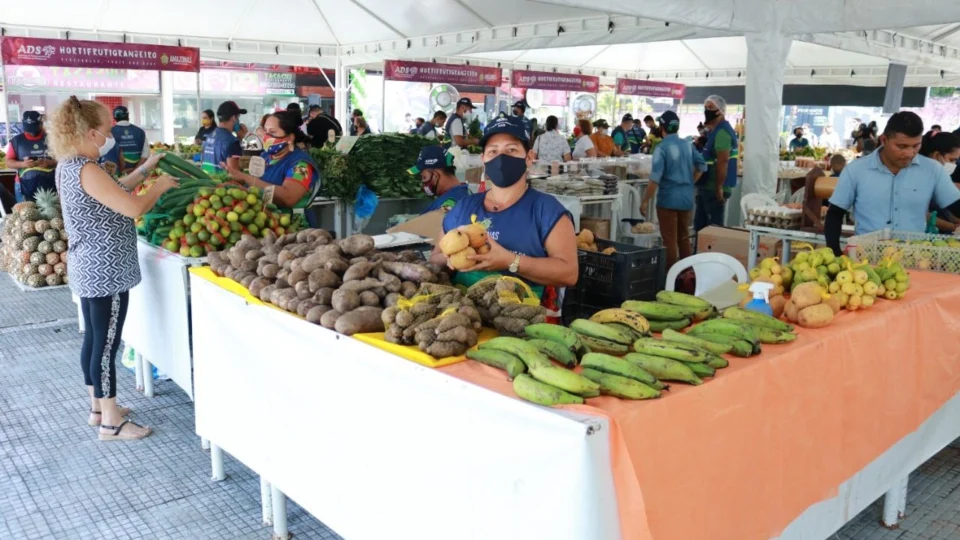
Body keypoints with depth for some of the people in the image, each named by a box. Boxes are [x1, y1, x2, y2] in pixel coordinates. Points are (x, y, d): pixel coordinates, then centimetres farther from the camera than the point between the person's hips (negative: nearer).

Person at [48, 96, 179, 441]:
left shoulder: (68, 166, 9)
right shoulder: (86, 171, -22)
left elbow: (114, 192, 18)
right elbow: (134, 208, -25)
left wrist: (146, 168, 15)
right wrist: (160, 186, -8)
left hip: (88, 268, 10)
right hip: (106, 271, -10)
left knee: (93, 340, 18)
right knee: (107, 344, -2)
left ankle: (98, 407, 31)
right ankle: (111, 422, 9)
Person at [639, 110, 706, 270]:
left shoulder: (662, 147, -14)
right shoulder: (688, 144, 4)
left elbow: (655, 178, -19)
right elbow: (702, 166, 12)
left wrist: (645, 201, -13)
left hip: (668, 198, -6)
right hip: (687, 197, 6)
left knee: (670, 240, 1)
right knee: (684, 237, 18)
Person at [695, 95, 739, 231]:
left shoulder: (722, 132, -16)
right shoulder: (714, 131, 16)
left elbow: (722, 162, -23)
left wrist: (719, 188, -25)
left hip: (713, 189, -10)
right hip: (706, 187, 10)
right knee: (700, 224, 15)